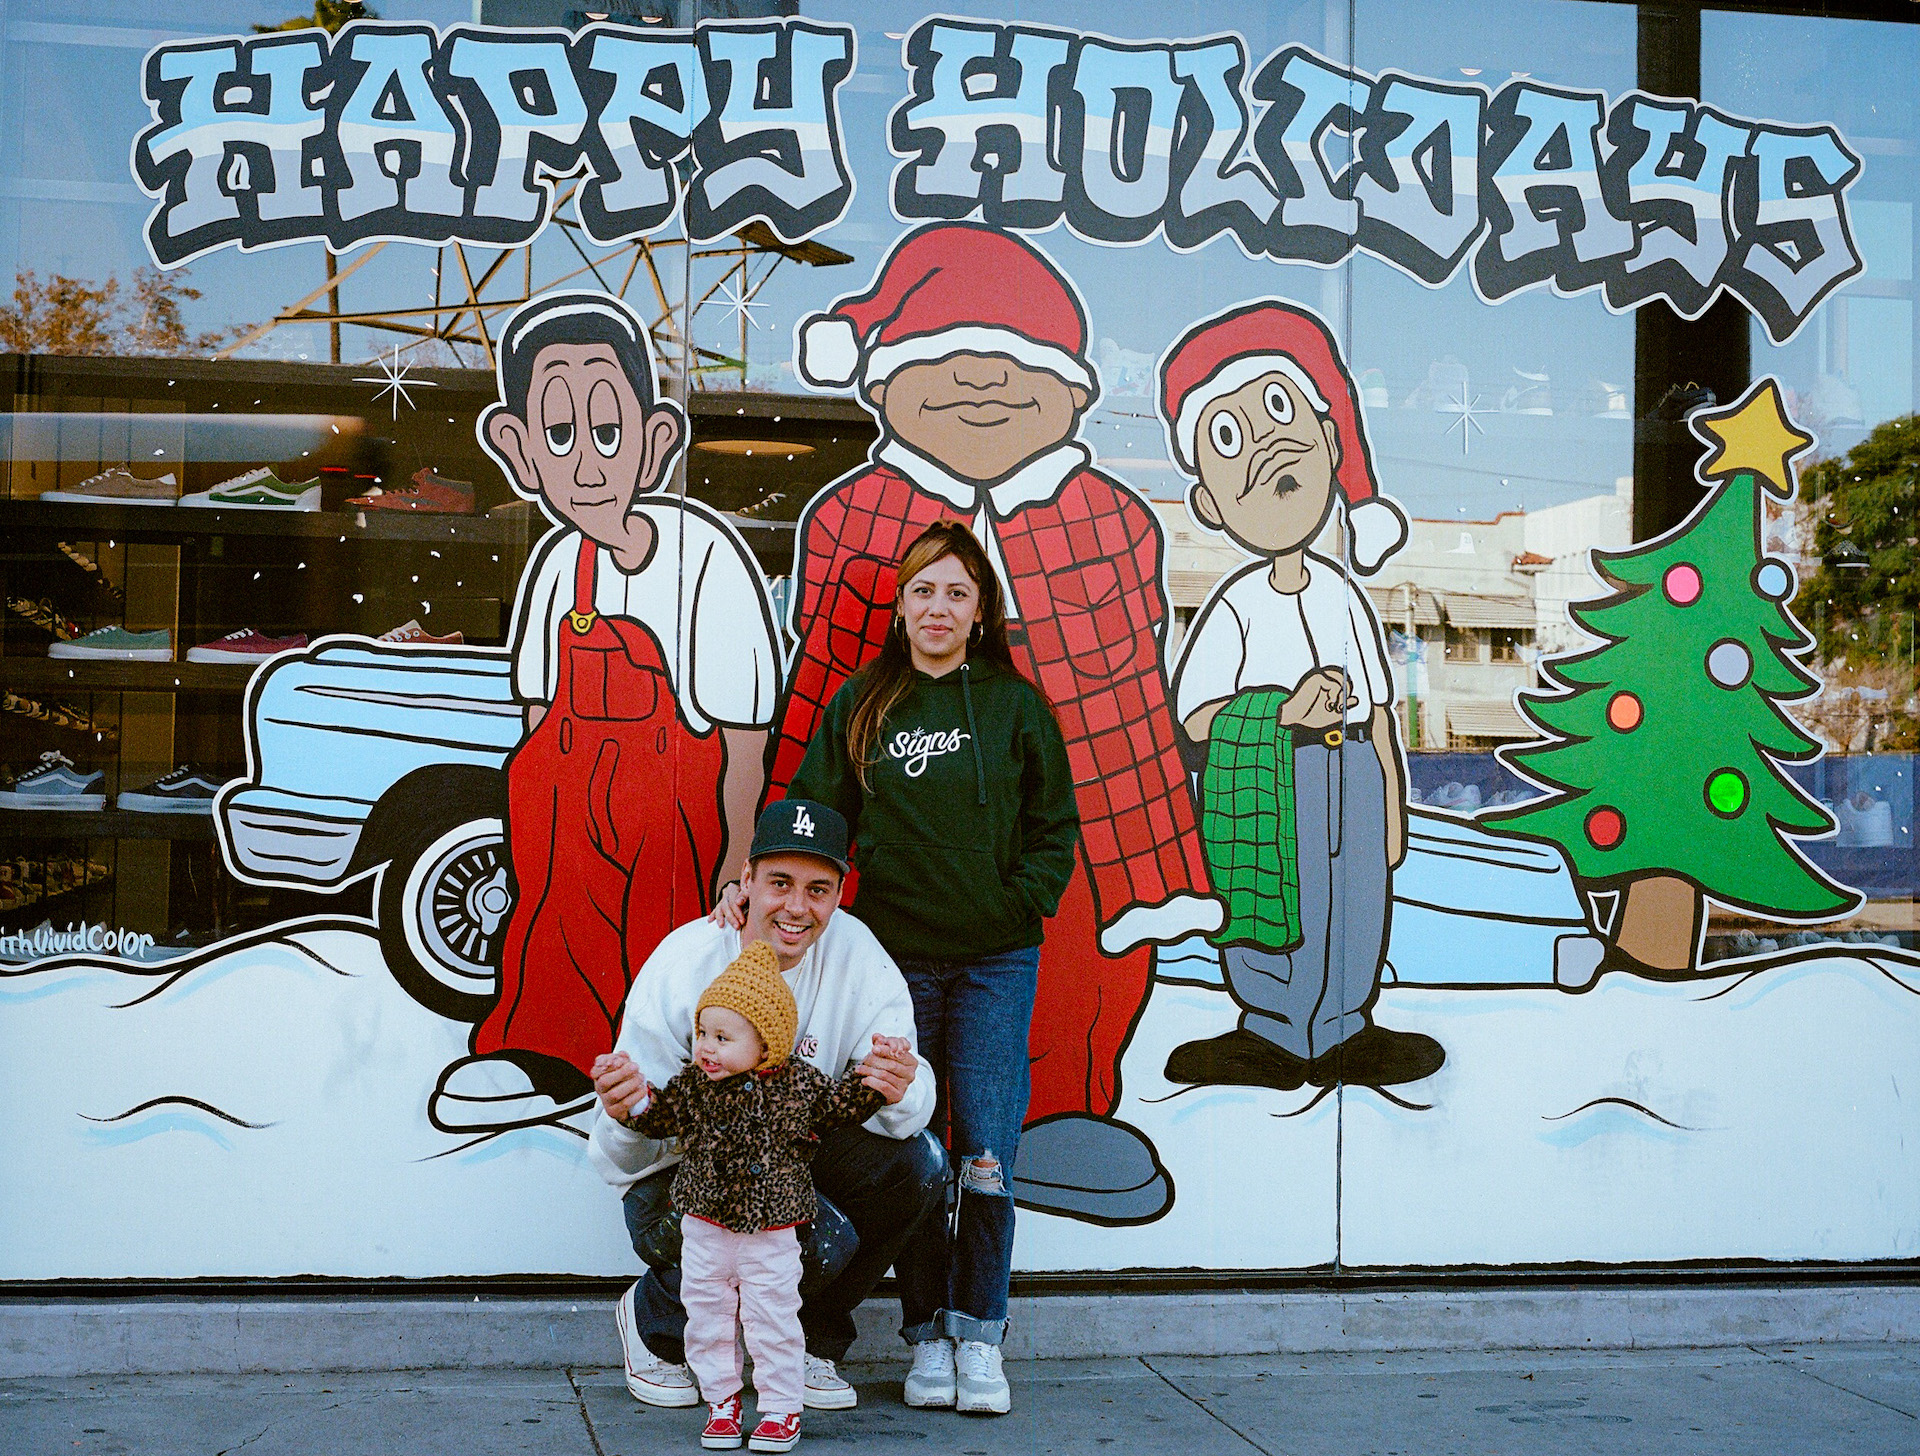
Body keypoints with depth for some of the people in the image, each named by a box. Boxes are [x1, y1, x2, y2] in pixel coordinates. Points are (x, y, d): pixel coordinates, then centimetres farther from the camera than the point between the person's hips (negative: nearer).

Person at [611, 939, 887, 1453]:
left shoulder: (797, 1084, -5)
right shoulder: (691, 1086, -3)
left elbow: (838, 1106, 8)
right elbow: (659, 1116, -2)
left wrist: (870, 1084, -8)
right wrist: (630, 1097, -20)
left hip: (772, 1233, -2)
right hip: (705, 1230, 2)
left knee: (773, 1322, 3)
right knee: (708, 1319, 10)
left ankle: (781, 1408, 17)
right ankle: (722, 1400, 27)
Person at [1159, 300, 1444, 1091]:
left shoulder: (1342, 595, 8)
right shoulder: (1236, 605, -8)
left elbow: (1378, 708, 12)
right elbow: (1195, 717, -12)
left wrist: (1392, 804, 12)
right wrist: (1286, 713, -24)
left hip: (1352, 774, 5)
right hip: (1269, 782, -5)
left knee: (1358, 902, 9)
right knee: (1283, 908, -2)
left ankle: (1341, 1026, 23)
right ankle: (1278, 1029, 14)